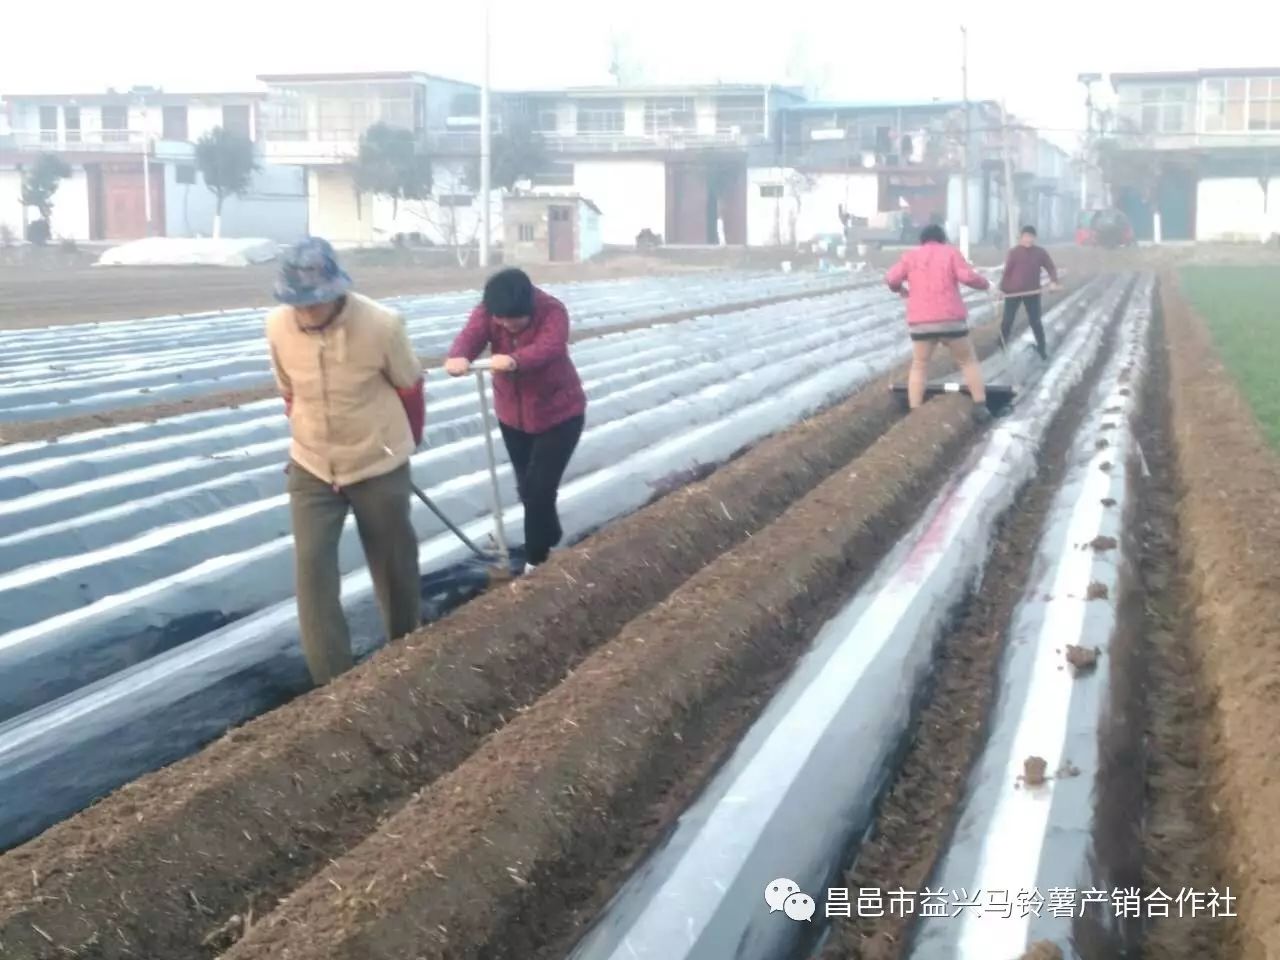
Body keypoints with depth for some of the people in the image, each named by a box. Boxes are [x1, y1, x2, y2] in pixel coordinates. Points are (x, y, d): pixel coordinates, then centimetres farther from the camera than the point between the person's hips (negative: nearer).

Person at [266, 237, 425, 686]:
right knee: (312, 568, -5)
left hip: (379, 468, -2)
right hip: (311, 469, 2)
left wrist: (405, 442, 11)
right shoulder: (278, 327, -12)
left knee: (394, 566, 12)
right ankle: (333, 683, 4)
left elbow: (410, 389, -4)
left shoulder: (381, 325, -22)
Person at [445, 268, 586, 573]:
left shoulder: (552, 310, -25)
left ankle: (535, 559, 4)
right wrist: (458, 357, -57)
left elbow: (549, 347, -44)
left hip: (559, 413, -5)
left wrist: (515, 361, -65)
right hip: (513, 413, 5)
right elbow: (470, 336, -32)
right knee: (526, 487, 16)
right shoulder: (486, 312, -14)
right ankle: (550, 538, 40)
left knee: (540, 489, -10)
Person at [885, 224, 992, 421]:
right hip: (951, 319, -1)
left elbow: (892, 278, 2)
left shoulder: (910, 255, 10)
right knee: (968, 361, 13)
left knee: (919, 365, 12)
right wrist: (984, 283, 12)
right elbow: (967, 276, -7)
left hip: (920, 321, 1)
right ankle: (980, 406, 6)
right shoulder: (950, 252, 5)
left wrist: (900, 289, 24)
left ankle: (914, 412, 3)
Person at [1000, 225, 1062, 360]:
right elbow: (1007, 271, -4)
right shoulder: (1014, 252, -5)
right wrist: (1002, 288, -8)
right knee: (1007, 320, 3)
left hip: (1032, 292, 1)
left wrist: (1053, 281, -14)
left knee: (1035, 321, 5)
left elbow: (1051, 268, 4)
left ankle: (1042, 348, 17)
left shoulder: (1041, 252, 0)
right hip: (1012, 291, -1)